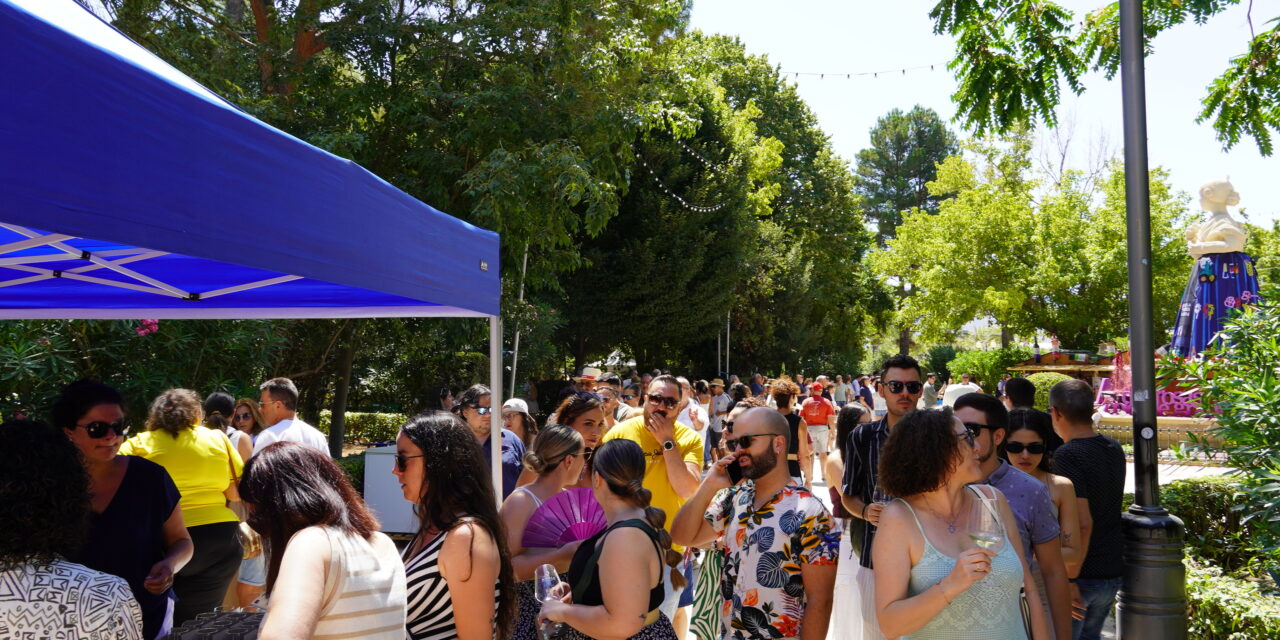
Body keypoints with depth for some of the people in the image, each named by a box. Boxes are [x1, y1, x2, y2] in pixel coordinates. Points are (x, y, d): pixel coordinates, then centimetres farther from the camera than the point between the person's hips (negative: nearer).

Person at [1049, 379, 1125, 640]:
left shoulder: (1067, 455, -21)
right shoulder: (1114, 449, 4)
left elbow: (1082, 522, -25)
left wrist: (1069, 578, -20)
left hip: (1082, 575, -7)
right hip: (1113, 570, 7)